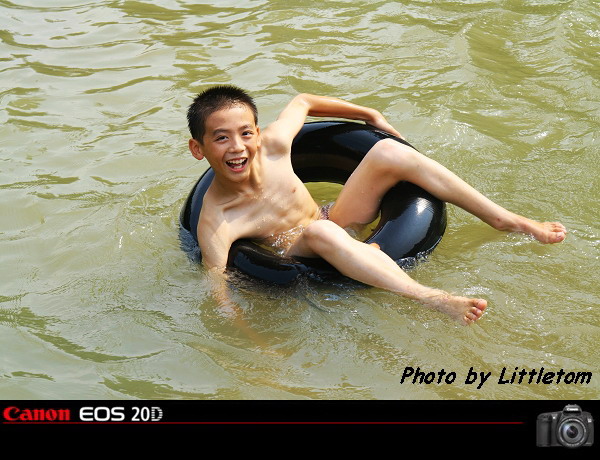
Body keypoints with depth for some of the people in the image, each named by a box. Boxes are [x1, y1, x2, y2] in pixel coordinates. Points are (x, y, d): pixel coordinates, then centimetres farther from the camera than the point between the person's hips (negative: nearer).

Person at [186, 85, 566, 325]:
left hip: (336, 228, 6)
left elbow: (302, 102, 7)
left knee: (388, 152, -13)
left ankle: (507, 220, -9)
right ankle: (434, 299, -43)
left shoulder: (273, 144, -14)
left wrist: (371, 115, 16)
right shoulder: (216, 225, -28)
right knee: (318, 230, -41)